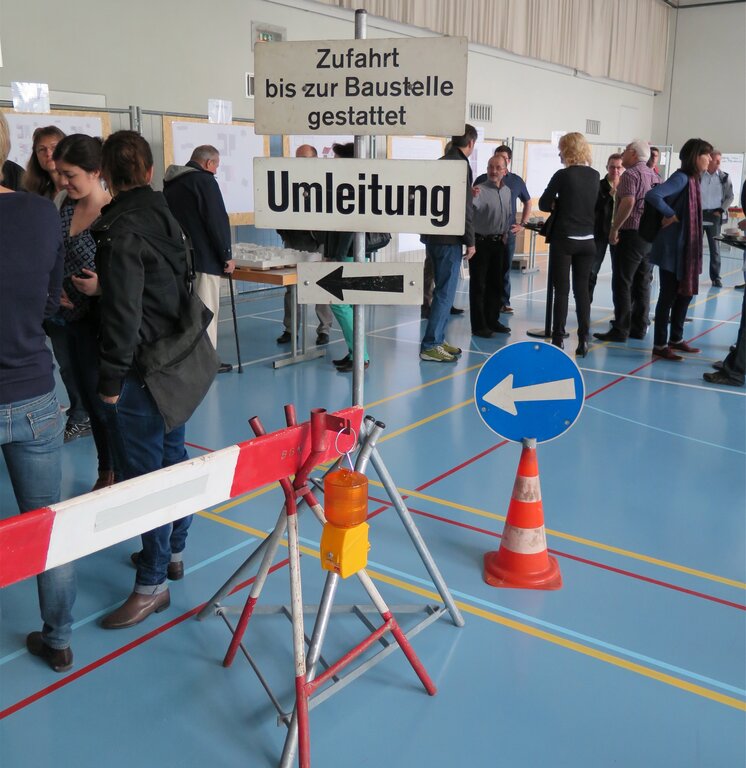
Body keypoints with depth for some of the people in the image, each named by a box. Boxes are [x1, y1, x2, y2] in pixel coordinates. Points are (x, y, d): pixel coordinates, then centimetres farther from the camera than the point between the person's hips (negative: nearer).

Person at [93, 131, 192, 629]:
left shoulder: (121, 229, -18)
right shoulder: (165, 216, 7)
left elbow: (123, 311, -21)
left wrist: (111, 378, -14)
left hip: (139, 369, -9)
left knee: (141, 472, -1)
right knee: (172, 457, 18)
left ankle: (153, 583, 10)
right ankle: (174, 551, 34)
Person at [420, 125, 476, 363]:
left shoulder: (441, 162, 14)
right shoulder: (460, 165, -14)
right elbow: (464, 207, -17)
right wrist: (470, 241, -12)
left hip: (434, 236, 9)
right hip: (449, 238, -9)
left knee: (444, 290, 16)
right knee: (445, 292, -5)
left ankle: (437, 339, 21)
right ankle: (430, 345, -3)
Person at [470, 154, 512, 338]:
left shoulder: (507, 191, 8)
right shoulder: (480, 190, -15)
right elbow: (473, 206, -36)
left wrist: (505, 233, 10)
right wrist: (471, 197, -56)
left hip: (499, 243, 7)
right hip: (481, 243, -7)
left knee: (495, 284, 14)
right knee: (478, 286, -1)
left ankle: (492, 320, 25)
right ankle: (478, 326, 3)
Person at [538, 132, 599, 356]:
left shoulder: (563, 175, -11)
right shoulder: (595, 176, 5)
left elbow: (543, 204, -6)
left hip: (563, 239, -5)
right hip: (587, 241, 5)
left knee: (561, 290, 1)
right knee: (582, 290, 10)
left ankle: (558, 339, 3)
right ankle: (583, 340, 9)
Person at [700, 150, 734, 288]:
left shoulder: (724, 177, 3)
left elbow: (730, 197, 6)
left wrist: (721, 211, -5)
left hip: (714, 217, 1)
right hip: (698, 215, -1)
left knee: (715, 248, 4)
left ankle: (715, 277, 9)